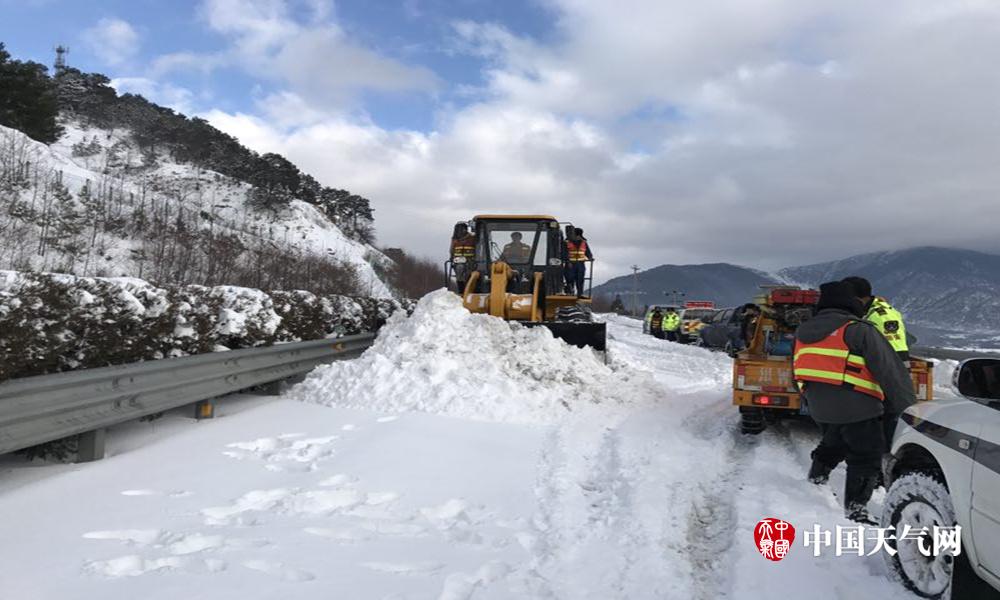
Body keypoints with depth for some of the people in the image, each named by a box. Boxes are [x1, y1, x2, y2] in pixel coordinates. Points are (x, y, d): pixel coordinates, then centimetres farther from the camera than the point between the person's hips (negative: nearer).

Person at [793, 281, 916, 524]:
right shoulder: (859, 330, -11)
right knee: (865, 458, 5)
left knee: (833, 442, 29)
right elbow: (891, 372, -10)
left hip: (820, 409, 6)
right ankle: (856, 511, 5)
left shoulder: (803, 332, 9)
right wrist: (908, 410, -2)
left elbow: (799, 372, 18)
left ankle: (817, 477, 38)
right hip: (857, 410, -6)